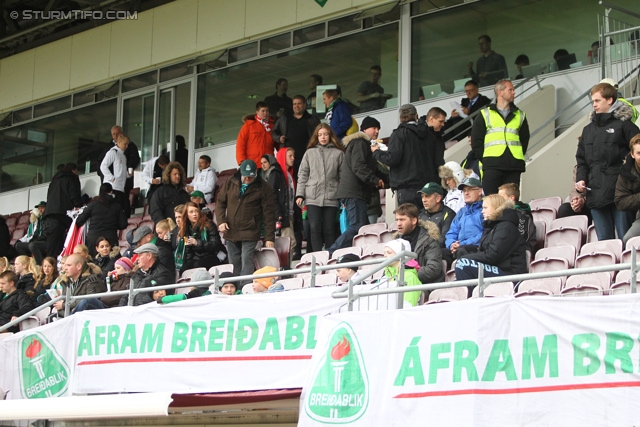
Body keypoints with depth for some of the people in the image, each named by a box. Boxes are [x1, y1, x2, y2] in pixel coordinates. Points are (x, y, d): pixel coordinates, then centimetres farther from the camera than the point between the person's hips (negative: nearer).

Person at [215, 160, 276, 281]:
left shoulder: (263, 188, -5)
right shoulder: (231, 183, 5)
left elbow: (269, 214, -6)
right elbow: (220, 202, 14)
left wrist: (269, 238, -9)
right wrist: (221, 221, -3)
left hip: (249, 234, -4)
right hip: (230, 232, 4)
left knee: (246, 263, -14)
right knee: (234, 265, 11)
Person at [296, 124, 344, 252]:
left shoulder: (339, 153, 7)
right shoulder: (310, 153, 12)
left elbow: (343, 176, 4)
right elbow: (302, 175, 10)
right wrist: (300, 195, 2)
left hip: (331, 198, -1)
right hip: (313, 198, 1)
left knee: (329, 230, 1)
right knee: (315, 228, -4)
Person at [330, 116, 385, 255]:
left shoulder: (364, 144, 29)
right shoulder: (360, 143, -6)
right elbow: (358, 167, -19)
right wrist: (375, 180, -22)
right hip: (354, 192, -11)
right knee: (357, 226, -18)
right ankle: (332, 253, -24)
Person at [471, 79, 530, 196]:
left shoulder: (520, 115, 18)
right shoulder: (485, 114, 10)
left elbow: (525, 139, 17)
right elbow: (476, 141, 7)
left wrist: (519, 156, 3)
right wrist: (485, 159, -3)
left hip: (514, 167, 3)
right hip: (492, 166, -3)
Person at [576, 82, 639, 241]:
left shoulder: (623, 124, -2)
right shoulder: (589, 129, 17)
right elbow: (582, 160, 21)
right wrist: (581, 179, 6)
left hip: (620, 192, -6)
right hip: (596, 196, 6)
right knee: (603, 241, 8)